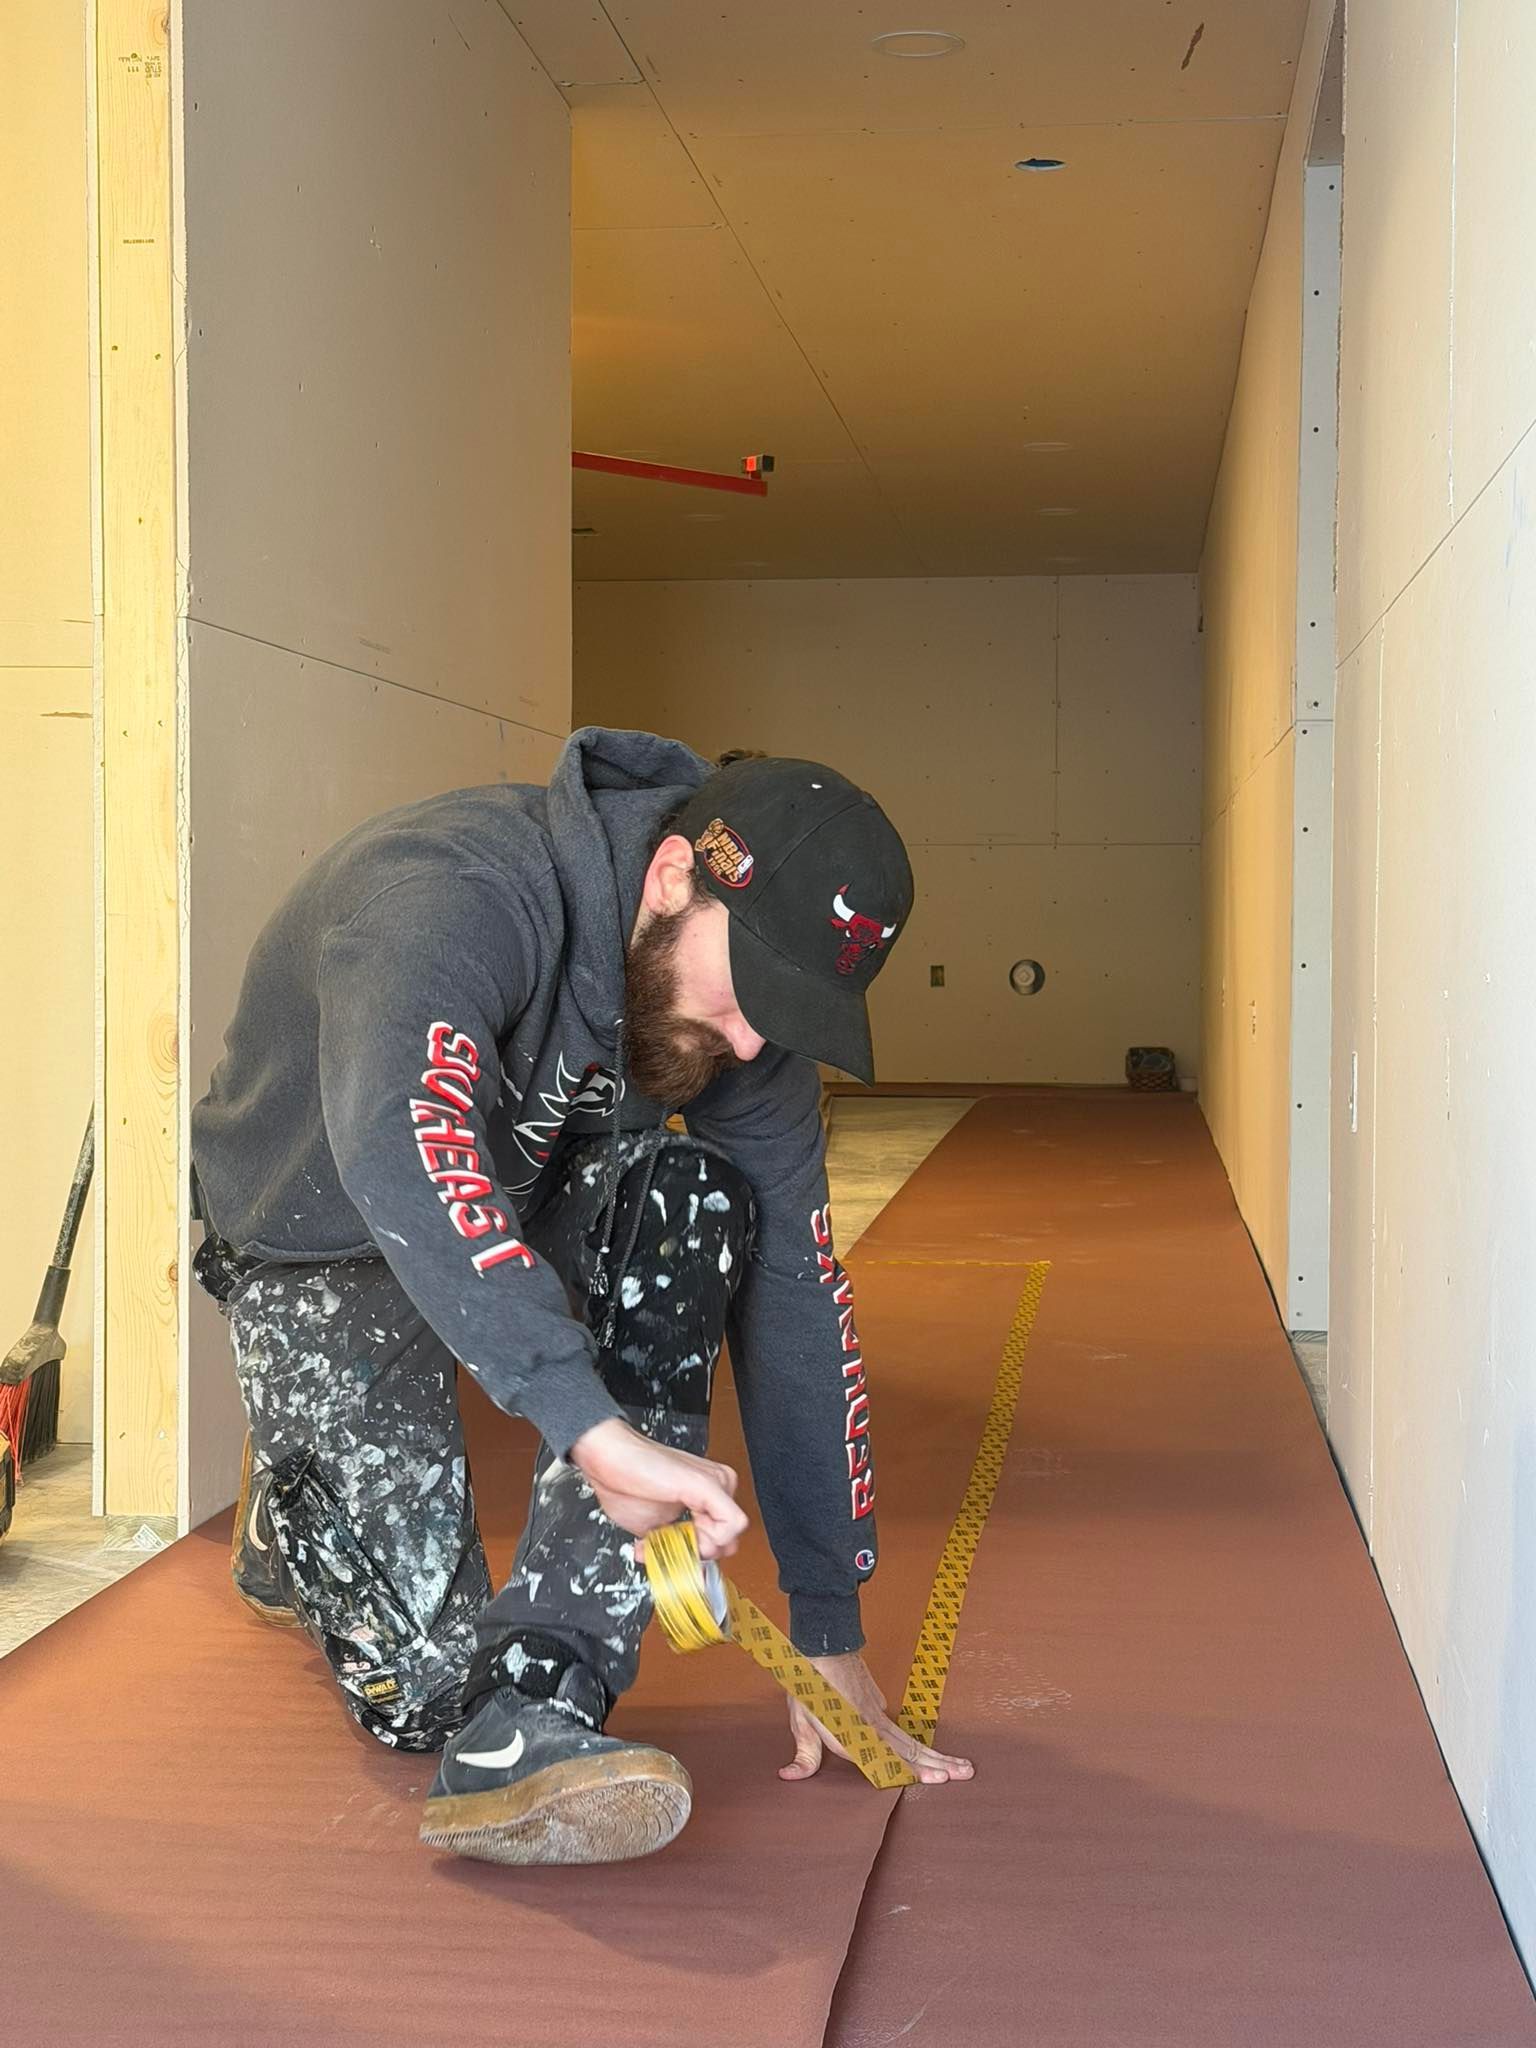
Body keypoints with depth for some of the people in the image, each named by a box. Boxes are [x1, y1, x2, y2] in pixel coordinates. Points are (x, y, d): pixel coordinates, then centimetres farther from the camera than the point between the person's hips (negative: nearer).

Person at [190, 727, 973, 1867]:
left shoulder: (748, 1008, -17)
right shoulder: (453, 890, -36)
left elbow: (796, 1302, -15)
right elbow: (398, 1143, -55)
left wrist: (831, 1636, -15)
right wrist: (590, 1422, -62)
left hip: (523, 1210, 5)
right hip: (320, 1242, -5)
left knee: (697, 1203, -29)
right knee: (425, 1686, -13)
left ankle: (535, 1711, -27)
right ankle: (293, 1518, 23)